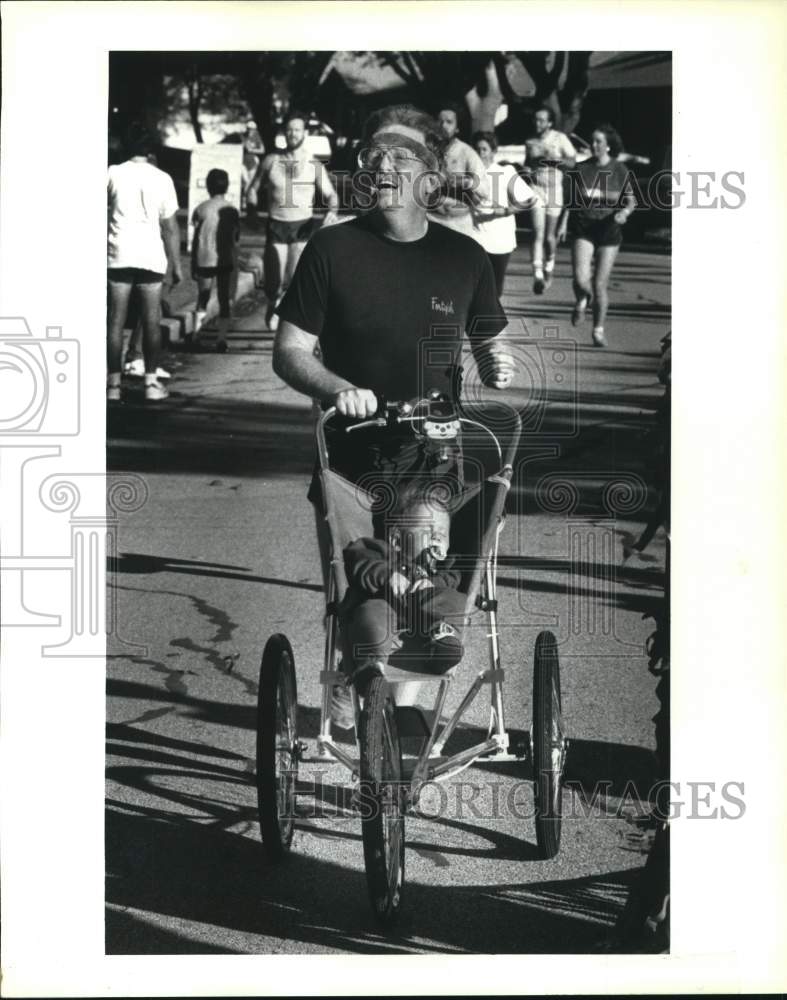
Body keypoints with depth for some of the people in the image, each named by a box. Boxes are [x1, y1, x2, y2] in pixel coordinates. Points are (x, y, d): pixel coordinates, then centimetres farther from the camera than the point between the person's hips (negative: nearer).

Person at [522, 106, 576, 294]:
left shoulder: (560, 138, -2)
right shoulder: (530, 142, 8)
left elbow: (572, 162, -5)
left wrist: (554, 159, -20)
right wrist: (527, 171, 0)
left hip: (555, 189, -1)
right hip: (536, 189, 1)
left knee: (550, 236, 5)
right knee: (538, 234, -13)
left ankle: (549, 265, 35)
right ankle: (538, 275, -18)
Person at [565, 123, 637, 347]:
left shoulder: (619, 170, -2)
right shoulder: (581, 169, 1)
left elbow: (631, 200, 2)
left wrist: (624, 212, -19)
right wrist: (563, 224, 10)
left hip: (608, 230, 0)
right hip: (583, 229, 0)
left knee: (600, 285, 0)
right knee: (581, 278, -18)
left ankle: (598, 330, 19)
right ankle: (582, 300, 20)